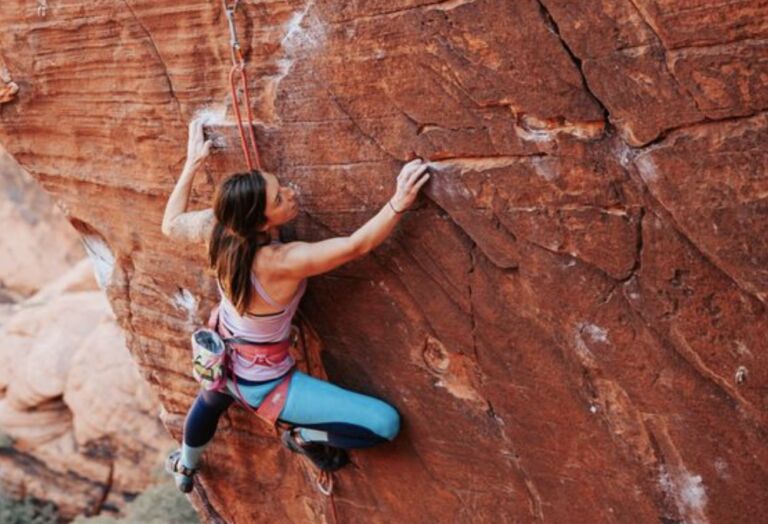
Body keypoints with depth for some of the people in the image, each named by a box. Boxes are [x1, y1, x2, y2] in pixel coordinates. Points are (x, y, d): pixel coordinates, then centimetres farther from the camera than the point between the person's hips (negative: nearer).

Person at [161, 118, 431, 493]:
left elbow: (170, 225, 2)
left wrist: (192, 163, 7)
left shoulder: (217, 226, -19)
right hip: (261, 383, -7)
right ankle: (303, 437, 12)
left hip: (222, 360, 7)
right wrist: (399, 202, -40)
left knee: (211, 399, 46)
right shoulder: (280, 262, -38)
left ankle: (184, 467, 72)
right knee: (386, 424, -12)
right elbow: (357, 245, -36)